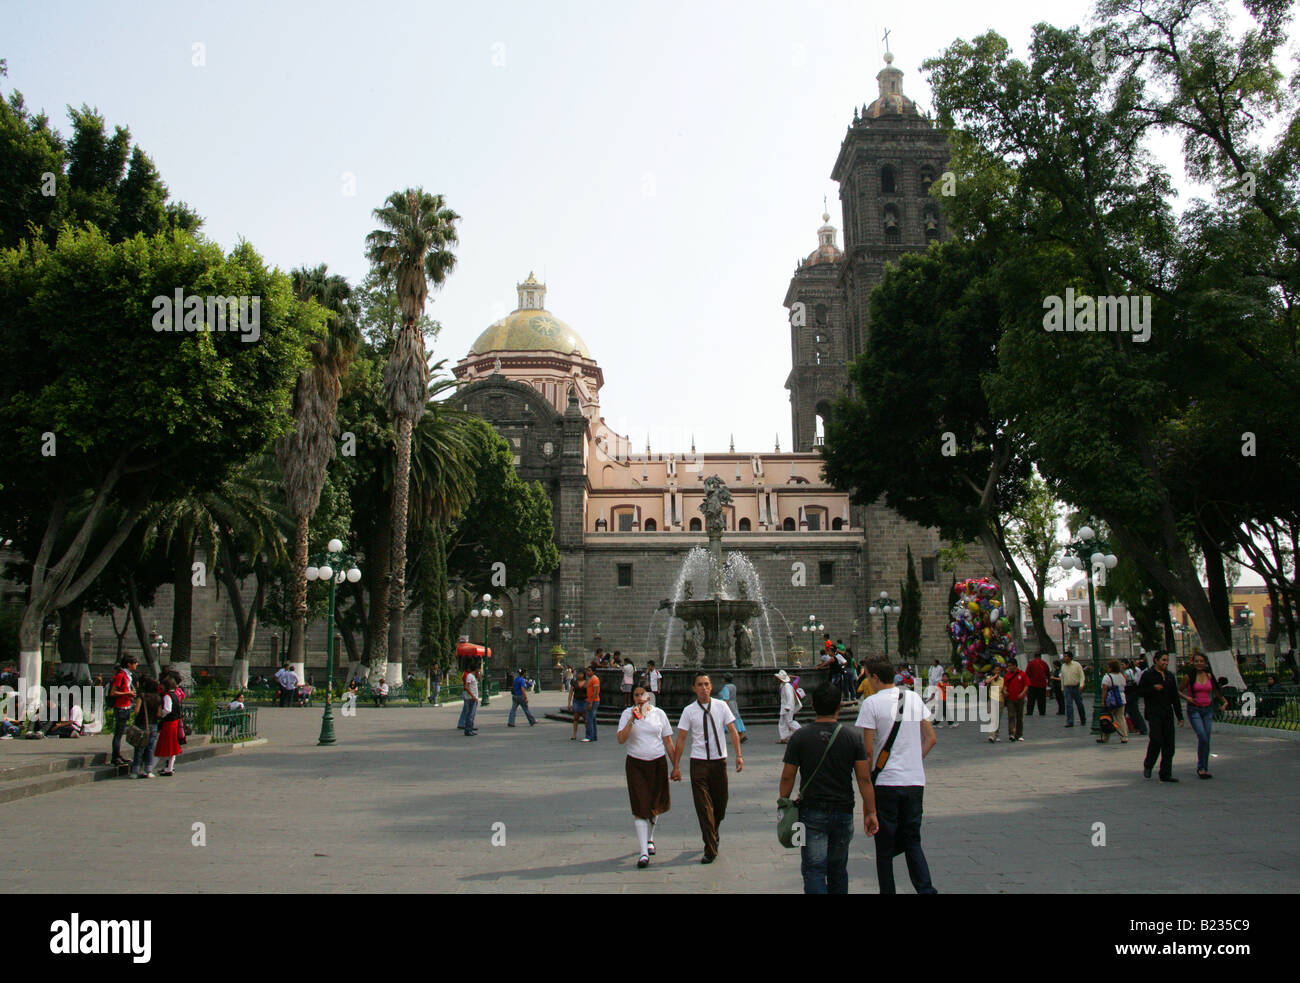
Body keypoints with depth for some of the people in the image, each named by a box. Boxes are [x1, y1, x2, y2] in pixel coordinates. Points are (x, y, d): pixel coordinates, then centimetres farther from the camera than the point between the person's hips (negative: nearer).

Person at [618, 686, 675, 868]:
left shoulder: (659, 714, 3)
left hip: (658, 763, 2)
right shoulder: (627, 714, -2)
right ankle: (643, 852, -5)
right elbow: (621, 739, -12)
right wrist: (632, 720, -23)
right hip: (636, 764, -2)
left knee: (656, 806, 13)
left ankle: (649, 838, 40)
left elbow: (668, 741, 8)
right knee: (640, 808, -7)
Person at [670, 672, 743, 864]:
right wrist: (676, 766, -2)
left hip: (719, 760, 2)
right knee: (703, 806, -5)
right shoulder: (689, 711, -3)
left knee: (720, 802, 12)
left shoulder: (721, 706, 2)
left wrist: (738, 755, -6)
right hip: (699, 762, -2)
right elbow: (681, 739, -1)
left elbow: (733, 731, 3)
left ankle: (713, 833, 41)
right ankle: (710, 849, 0)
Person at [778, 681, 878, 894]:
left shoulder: (800, 737, -6)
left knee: (813, 869, -3)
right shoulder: (853, 737, -3)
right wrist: (871, 812, 2)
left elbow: (787, 778, -4)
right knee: (838, 870, 18)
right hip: (843, 813, 2)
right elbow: (864, 778, -4)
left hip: (812, 813, -2)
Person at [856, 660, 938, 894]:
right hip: (915, 781, 4)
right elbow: (931, 739, 8)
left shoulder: (871, 703, -9)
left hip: (886, 781, -4)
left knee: (884, 846, 8)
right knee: (912, 841, 13)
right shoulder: (914, 698, 6)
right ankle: (926, 889, -3)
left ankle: (888, 891, 12)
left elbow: (868, 750, -12)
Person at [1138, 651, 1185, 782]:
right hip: (1153, 714, -5)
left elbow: (1175, 697, 17)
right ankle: (1147, 766, 8)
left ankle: (1165, 774, 8)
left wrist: (1180, 716, 12)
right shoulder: (1147, 675, -1)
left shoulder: (1170, 676, 15)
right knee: (1156, 740, -14)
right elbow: (1139, 691, -3)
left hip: (1168, 714, 5)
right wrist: (1153, 688, -16)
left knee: (1169, 744, 2)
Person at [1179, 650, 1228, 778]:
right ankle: (1201, 767, -2)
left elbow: (1216, 691, 18)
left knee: (1206, 740, 5)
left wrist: (1224, 701, 3)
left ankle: (1204, 768, 16)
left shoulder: (1209, 676, 6)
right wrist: (1187, 698, -15)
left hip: (1208, 710, 4)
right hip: (1194, 710, -4)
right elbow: (1179, 691, 3)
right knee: (1203, 738, -15)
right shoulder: (1189, 676, -4)